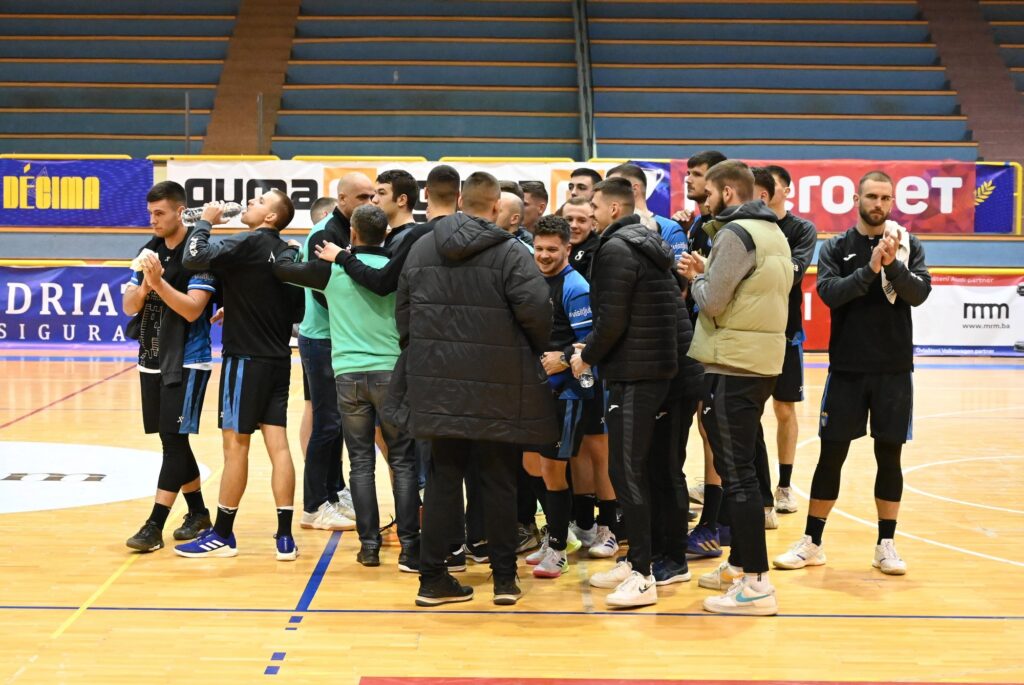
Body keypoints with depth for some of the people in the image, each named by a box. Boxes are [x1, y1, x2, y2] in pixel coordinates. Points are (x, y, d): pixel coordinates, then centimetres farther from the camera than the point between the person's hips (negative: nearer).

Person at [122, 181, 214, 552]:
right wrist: (144, 285, -14)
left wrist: (159, 281, -27)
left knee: (174, 440, -8)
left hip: (186, 362, -7)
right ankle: (198, 513, 25)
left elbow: (192, 309, -20)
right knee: (171, 440, 12)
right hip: (152, 360, 7)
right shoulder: (150, 250, 8)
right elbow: (129, 306, 5)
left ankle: (154, 526, -8)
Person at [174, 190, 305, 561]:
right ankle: (285, 537, 5)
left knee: (236, 444, 1)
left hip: (246, 358, -7)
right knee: (277, 444, 5)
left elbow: (195, 258, -22)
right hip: (278, 359, 7)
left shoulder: (247, 243, -11)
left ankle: (222, 536, 10)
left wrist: (205, 221, -6)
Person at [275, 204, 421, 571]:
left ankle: (369, 545, 8)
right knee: (402, 462, 3)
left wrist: (291, 250, 31)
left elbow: (282, 268, 12)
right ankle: (409, 547, -1)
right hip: (390, 372, -1)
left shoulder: (333, 269, 1)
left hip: (348, 374, 1)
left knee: (361, 462, 8)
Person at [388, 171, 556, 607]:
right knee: (499, 481, 8)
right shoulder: (510, 252, -10)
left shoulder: (421, 248, 6)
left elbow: (402, 312, 10)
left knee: (443, 478, 11)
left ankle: (433, 578, 12)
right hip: (498, 390, -4)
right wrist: (536, 348, 1)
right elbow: (535, 309, -18)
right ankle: (504, 579, 14)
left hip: (438, 383, 4)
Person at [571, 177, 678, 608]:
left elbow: (612, 319, -19)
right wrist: (593, 349, 18)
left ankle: (642, 577, -6)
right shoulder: (648, 244, 17)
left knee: (626, 471, -8)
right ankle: (634, 561, 22)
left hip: (633, 374, -10)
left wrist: (587, 356, -4)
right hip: (655, 367, 10)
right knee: (632, 467, 15)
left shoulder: (616, 249, -13)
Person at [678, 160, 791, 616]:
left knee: (736, 472, -7)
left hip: (732, 367, -10)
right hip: (762, 362, 10)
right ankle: (740, 564, 27)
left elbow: (712, 302, -17)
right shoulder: (773, 232, 16)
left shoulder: (735, 234, -14)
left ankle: (756, 583, -6)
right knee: (741, 466, 18)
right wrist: (704, 275, 9)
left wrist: (696, 277, 2)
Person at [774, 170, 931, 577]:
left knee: (889, 456, 6)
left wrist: (894, 264, -25)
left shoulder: (909, 246, 3)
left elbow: (919, 293, -10)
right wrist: (870, 270, -25)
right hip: (846, 368, 0)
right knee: (831, 455, 4)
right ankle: (811, 543, 14)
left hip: (894, 370, 1)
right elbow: (829, 293, -13)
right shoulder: (836, 248, 1)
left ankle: (886, 545, 17)